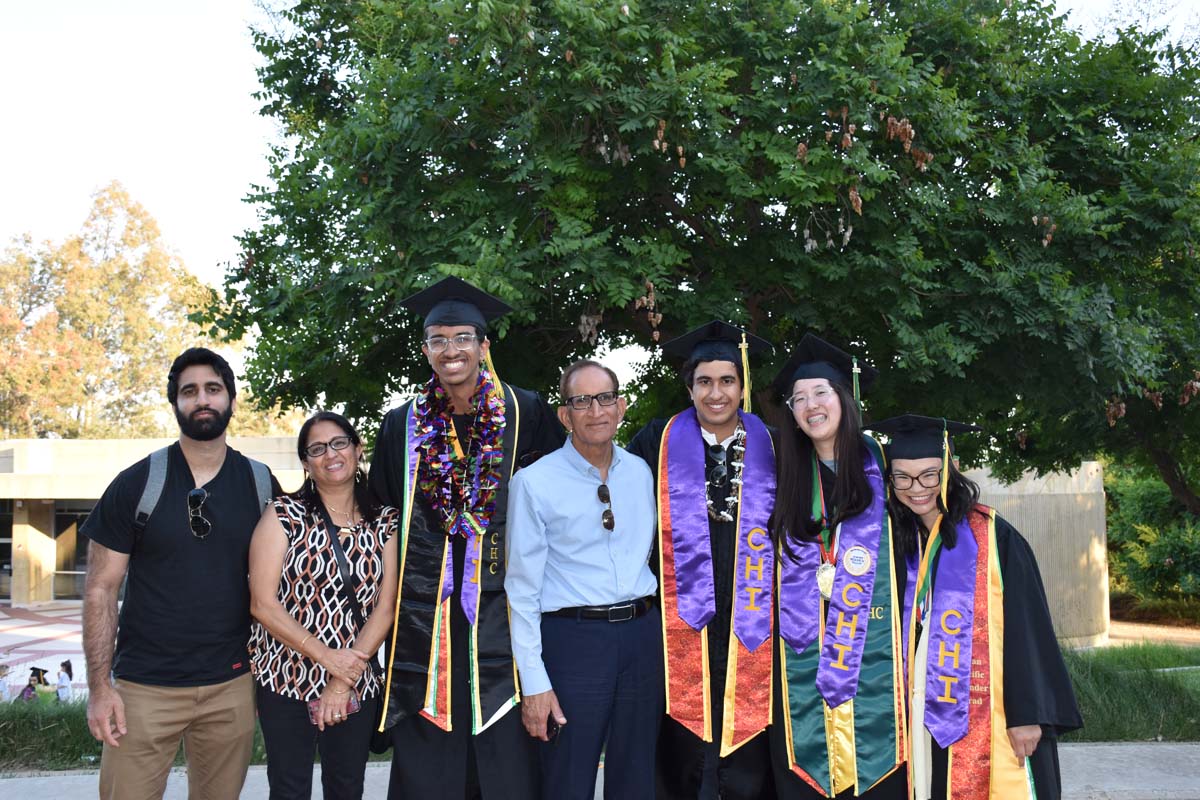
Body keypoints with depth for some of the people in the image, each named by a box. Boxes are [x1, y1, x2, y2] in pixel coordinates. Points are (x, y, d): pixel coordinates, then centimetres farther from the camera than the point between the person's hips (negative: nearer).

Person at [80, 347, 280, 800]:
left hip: (232, 687, 2)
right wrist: (99, 687, -8)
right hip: (145, 688, -2)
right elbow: (101, 590, -2)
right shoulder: (136, 485, -3)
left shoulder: (261, 485, 3)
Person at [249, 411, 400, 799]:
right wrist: (327, 657, -16)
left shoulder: (385, 523, 3)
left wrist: (344, 681, -11)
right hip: (286, 681, -2)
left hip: (356, 687, 2)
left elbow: (385, 608, -2)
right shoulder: (284, 515, -4)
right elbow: (263, 604, -10)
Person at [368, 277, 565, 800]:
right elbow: (382, 512, 18)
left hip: (501, 606, -2)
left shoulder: (524, 413, 1)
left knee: (505, 755, -1)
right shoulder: (404, 424, 8)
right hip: (425, 614, 2)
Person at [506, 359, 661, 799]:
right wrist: (534, 683, -10)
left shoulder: (641, 473, 8)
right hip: (573, 637, -4)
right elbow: (522, 587, -7)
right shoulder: (535, 482, -7)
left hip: (642, 634, 5)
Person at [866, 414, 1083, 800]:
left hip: (986, 716, -4)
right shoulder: (894, 541, 7)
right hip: (922, 712, 4)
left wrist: (1027, 714, -11)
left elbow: (1025, 629, -8)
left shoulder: (991, 536, -6)